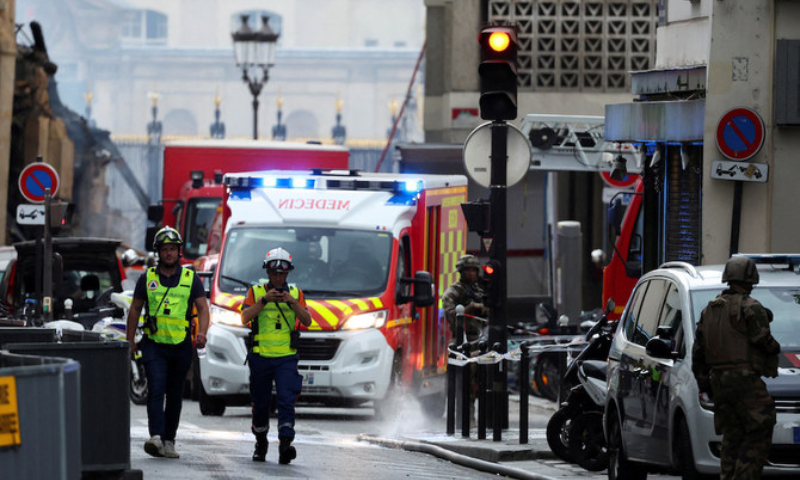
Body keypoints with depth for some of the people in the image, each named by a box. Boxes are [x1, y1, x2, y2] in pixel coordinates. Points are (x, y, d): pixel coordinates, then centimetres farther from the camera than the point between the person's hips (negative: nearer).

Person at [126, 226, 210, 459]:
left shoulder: (191, 278, 6)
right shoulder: (147, 278, 6)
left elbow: (202, 308, 1)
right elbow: (135, 309, 12)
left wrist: (202, 333, -17)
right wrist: (131, 341, 8)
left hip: (181, 346, 2)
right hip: (154, 345, -1)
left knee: (175, 395, 9)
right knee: (156, 390, -17)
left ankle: (169, 441, 18)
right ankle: (156, 437, -28)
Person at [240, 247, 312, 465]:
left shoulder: (296, 293, 10)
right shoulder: (255, 292, 7)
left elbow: (307, 321, -1)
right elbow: (245, 317, -7)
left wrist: (293, 303, -16)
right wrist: (264, 300, -19)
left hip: (286, 358, 0)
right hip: (260, 356, 1)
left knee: (286, 401, -17)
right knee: (260, 404, 9)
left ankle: (285, 444, -26)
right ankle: (261, 444, 28)